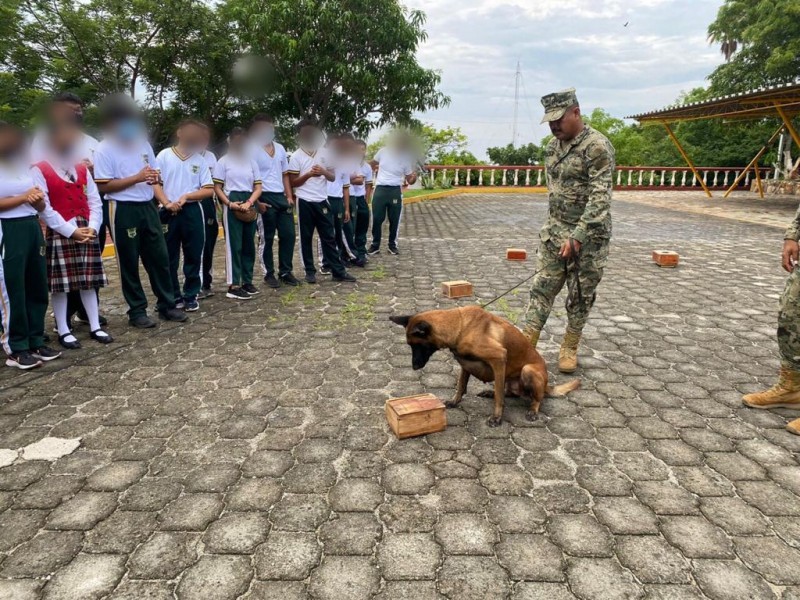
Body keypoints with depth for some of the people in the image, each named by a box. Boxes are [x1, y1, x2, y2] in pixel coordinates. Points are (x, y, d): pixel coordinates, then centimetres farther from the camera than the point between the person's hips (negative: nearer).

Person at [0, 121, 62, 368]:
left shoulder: (25, 167, 15)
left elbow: (42, 207, 16)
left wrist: (37, 200, -4)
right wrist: (23, 198, -16)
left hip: (33, 228, 6)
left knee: (37, 288, 9)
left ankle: (36, 342, 19)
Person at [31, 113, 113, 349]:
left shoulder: (82, 168, 11)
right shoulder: (39, 170, -6)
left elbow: (95, 202, 7)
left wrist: (92, 228, -8)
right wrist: (71, 231, -17)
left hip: (87, 232, 5)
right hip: (59, 234, -5)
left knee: (89, 281, 9)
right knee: (60, 284, 2)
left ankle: (95, 327, 17)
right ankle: (63, 331, 12)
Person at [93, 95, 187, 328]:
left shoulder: (143, 144, 10)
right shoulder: (104, 149, -7)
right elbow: (103, 186, -12)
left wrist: (165, 201, -3)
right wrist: (137, 178, -18)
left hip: (148, 208, 5)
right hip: (124, 211, -5)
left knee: (160, 258, 8)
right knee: (129, 263, 4)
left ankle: (166, 305, 19)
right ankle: (137, 311, 15)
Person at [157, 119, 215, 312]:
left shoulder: (200, 160, 6)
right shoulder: (164, 155, 2)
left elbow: (209, 190, 2)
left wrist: (186, 196, -10)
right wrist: (167, 202, -14)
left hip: (192, 211, 1)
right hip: (168, 212, -1)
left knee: (193, 256, 4)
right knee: (170, 257, 5)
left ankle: (191, 295, 15)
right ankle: (173, 296, 16)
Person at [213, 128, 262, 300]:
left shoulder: (251, 161, 11)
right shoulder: (223, 161, 2)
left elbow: (258, 187, 7)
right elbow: (217, 188, -1)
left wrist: (249, 203, -10)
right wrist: (229, 203, -16)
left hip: (249, 206, 4)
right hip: (232, 205, -4)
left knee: (249, 245, 8)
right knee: (234, 245, -6)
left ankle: (247, 281, 18)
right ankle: (233, 286, -4)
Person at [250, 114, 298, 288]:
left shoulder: (280, 148, 14)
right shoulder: (252, 150, -5)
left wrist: (289, 196, 10)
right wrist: (256, 201, -15)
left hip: (281, 197, 6)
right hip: (265, 198, -6)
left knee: (288, 234, 5)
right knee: (266, 238, 2)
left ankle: (285, 272, 16)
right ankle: (269, 274, 12)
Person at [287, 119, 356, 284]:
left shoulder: (324, 153, 7)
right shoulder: (296, 156, -2)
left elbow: (333, 177, 8)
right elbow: (293, 183, -4)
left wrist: (324, 172, -13)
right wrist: (309, 174, -17)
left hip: (322, 201, 3)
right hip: (305, 202, -2)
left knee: (329, 237, 6)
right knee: (306, 238, 5)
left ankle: (338, 271, 9)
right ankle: (310, 271, 15)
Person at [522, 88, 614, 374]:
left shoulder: (597, 146, -16)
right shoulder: (553, 145, 8)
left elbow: (600, 197, -23)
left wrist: (577, 237, -30)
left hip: (589, 235, -6)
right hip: (554, 231, 6)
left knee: (580, 295, 6)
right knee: (542, 287, 3)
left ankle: (570, 347, 21)